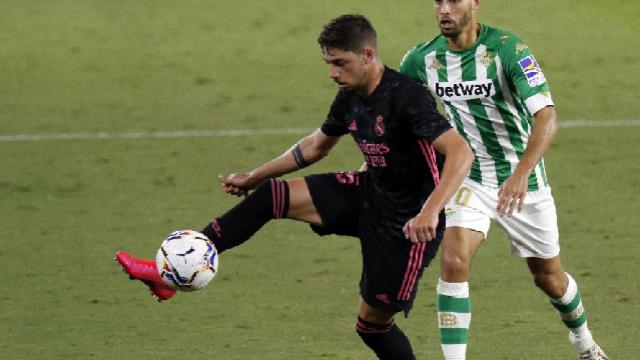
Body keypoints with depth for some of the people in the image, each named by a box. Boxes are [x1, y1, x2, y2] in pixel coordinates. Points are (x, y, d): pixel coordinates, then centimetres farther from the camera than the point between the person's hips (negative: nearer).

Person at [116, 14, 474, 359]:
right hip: (370, 193, 8)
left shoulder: (407, 97, -26)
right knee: (270, 196, -3)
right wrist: (254, 177, 20)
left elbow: (461, 153, -35)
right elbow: (315, 146, 20)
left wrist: (430, 212, -47)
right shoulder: (350, 98, 1)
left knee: (372, 322, -2)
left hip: (408, 220, -8)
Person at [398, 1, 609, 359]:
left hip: (522, 182, -2)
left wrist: (521, 174, -44)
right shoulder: (422, 59, -9)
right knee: (454, 261, -22)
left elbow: (547, 117, -31)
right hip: (468, 180, 2)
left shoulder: (508, 49, -23)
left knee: (549, 277, 13)